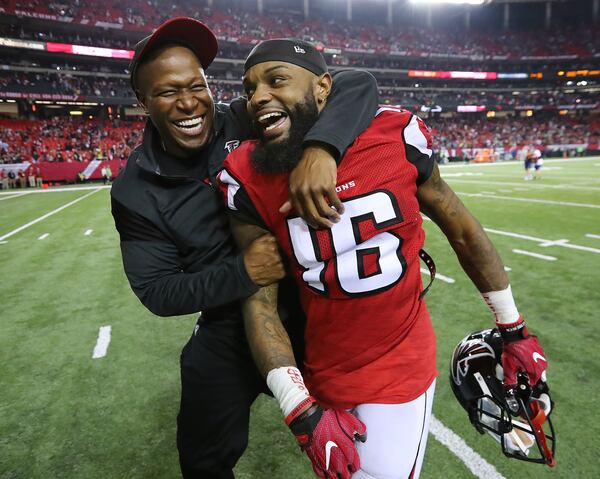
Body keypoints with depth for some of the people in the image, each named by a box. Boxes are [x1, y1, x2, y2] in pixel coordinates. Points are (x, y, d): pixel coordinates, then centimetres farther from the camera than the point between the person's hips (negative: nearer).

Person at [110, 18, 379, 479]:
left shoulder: (250, 121, -14)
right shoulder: (136, 191, -9)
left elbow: (357, 84, -19)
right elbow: (158, 293, -10)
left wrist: (319, 147, -40)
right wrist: (241, 273, -26)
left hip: (314, 308, 0)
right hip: (229, 332, 2)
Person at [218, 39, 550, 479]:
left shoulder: (396, 135, -12)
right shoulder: (250, 179, -11)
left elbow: (463, 231, 1)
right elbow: (260, 302, -8)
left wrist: (514, 329, 9)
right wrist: (302, 410, -14)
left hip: (401, 370, -1)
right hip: (323, 380, 2)